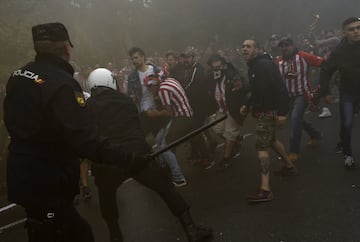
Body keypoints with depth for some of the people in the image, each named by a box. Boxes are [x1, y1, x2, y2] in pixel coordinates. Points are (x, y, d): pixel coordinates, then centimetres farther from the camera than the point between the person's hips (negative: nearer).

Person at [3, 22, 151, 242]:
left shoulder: (17, 76, 4)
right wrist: (129, 159, -30)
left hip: (22, 176, 8)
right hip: (48, 185, -8)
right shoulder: (61, 84, -24)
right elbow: (85, 139, -31)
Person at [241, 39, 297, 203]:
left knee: (261, 146, -13)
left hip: (269, 111, -10)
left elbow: (279, 87, -24)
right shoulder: (253, 67, 13)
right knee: (271, 140, 24)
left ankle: (265, 190, -14)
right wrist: (247, 106, 14)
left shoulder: (265, 64, -17)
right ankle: (289, 166, 45)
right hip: (262, 110, 10)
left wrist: (282, 112, -28)